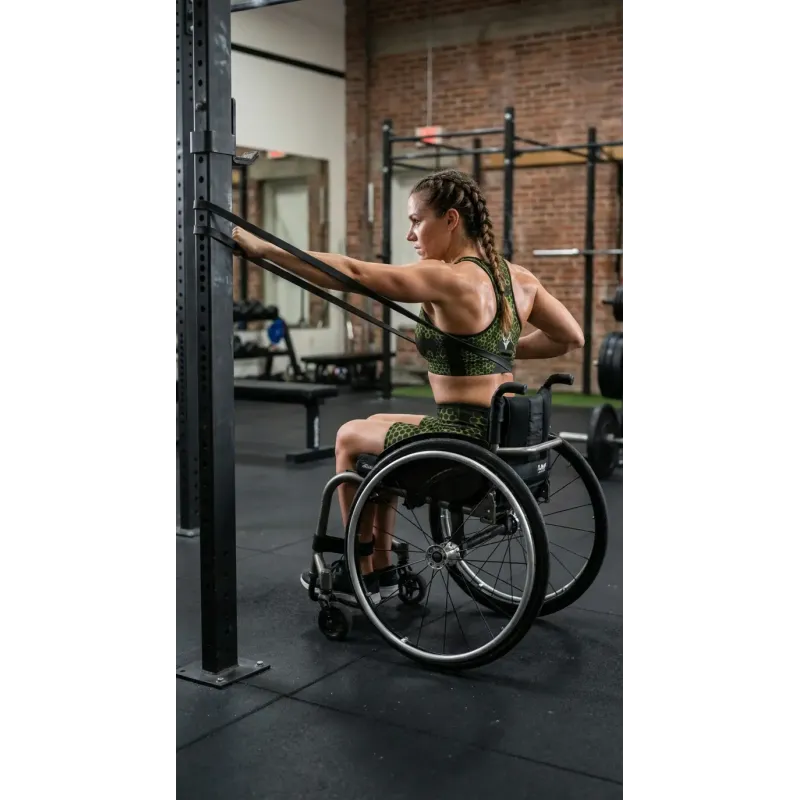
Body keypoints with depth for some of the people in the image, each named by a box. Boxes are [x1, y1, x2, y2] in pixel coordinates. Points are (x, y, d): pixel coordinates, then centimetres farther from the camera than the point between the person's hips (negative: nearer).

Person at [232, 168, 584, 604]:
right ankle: (382, 566, 34)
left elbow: (352, 273, -21)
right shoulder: (518, 277, 5)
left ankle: (363, 573, 28)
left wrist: (260, 247, -18)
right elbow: (572, 337, 12)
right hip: (503, 438, 9)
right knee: (376, 426, 27)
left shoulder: (450, 280, -19)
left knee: (350, 437, 17)